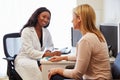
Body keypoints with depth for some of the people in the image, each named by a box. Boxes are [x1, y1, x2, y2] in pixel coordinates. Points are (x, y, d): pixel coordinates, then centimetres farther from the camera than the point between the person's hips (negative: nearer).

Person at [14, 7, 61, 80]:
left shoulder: (46, 31, 6)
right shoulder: (27, 31, -13)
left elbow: (50, 46, 19)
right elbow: (30, 52, -21)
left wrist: (48, 51, -7)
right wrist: (48, 54, -32)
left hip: (37, 60, 5)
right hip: (24, 59, -5)